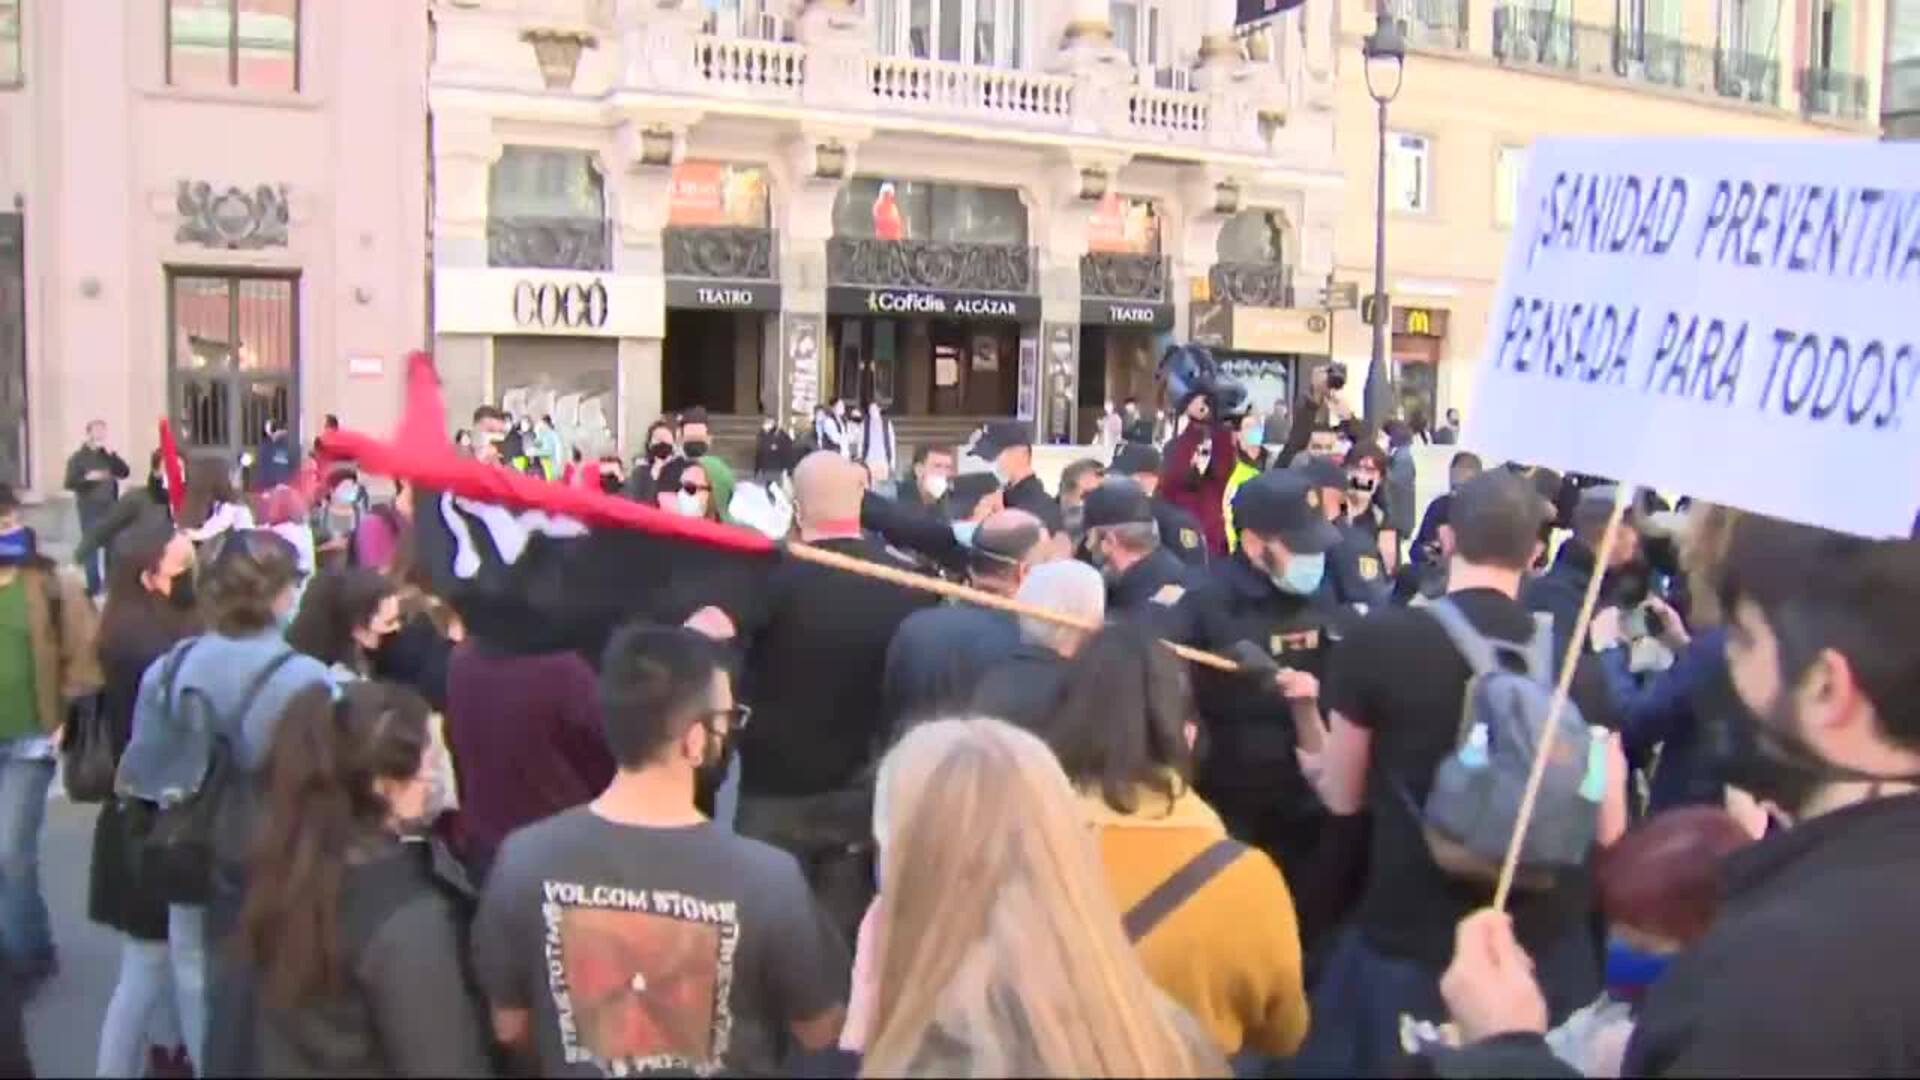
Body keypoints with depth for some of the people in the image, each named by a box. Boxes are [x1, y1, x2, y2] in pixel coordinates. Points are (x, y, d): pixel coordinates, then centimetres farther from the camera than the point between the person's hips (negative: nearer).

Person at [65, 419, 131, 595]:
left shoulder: (108, 456, 11)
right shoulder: (78, 457, -1)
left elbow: (125, 472, -1)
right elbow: (70, 483, -7)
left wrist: (112, 454, -9)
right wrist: (88, 478, -23)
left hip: (110, 508, 4)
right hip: (90, 509, -4)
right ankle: (93, 587, 2)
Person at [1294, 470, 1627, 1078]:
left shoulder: (1376, 642, -11)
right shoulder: (1576, 664, -3)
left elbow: (1342, 798, 1)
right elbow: (1608, 830, 1)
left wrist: (1314, 763, 23)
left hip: (1409, 947, -3)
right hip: (1546, 948, 3)